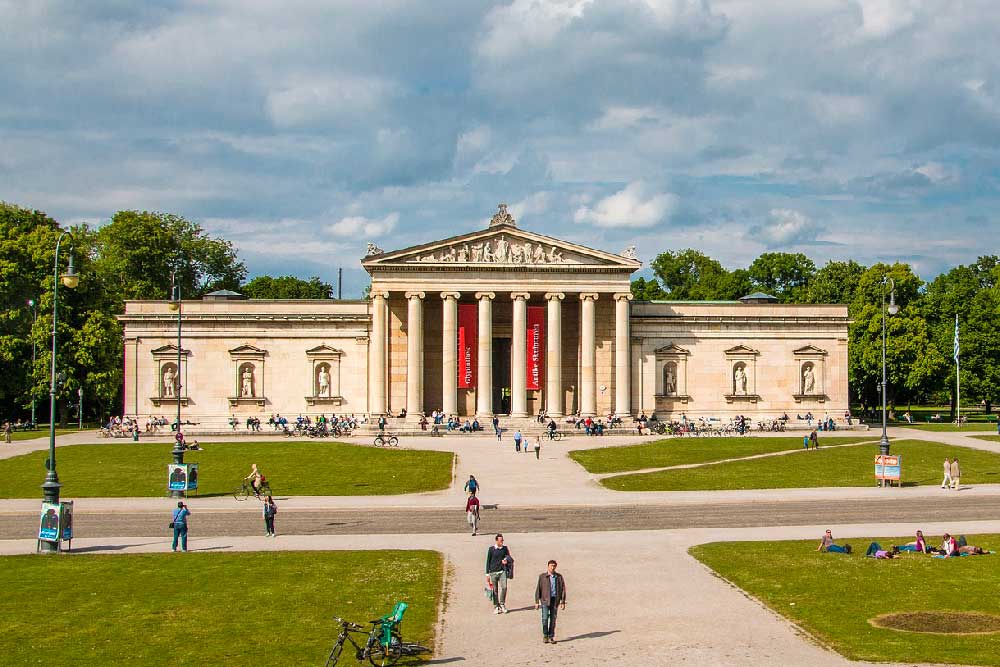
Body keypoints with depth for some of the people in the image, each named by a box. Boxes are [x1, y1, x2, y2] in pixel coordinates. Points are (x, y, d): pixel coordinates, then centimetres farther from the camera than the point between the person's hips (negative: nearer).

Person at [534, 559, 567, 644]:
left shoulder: (559, 577, 3)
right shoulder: (542, 576, -1)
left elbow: (563, 589, 7)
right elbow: (538, 589, 2)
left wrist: (563, 602, 3)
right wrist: (537, 601, -1)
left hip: (555, 600, 2)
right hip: (545, 600, -2)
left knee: (553, 619, 5)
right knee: (545, 618, -7)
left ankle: (551, 637, 14)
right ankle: (545, 636, 8)